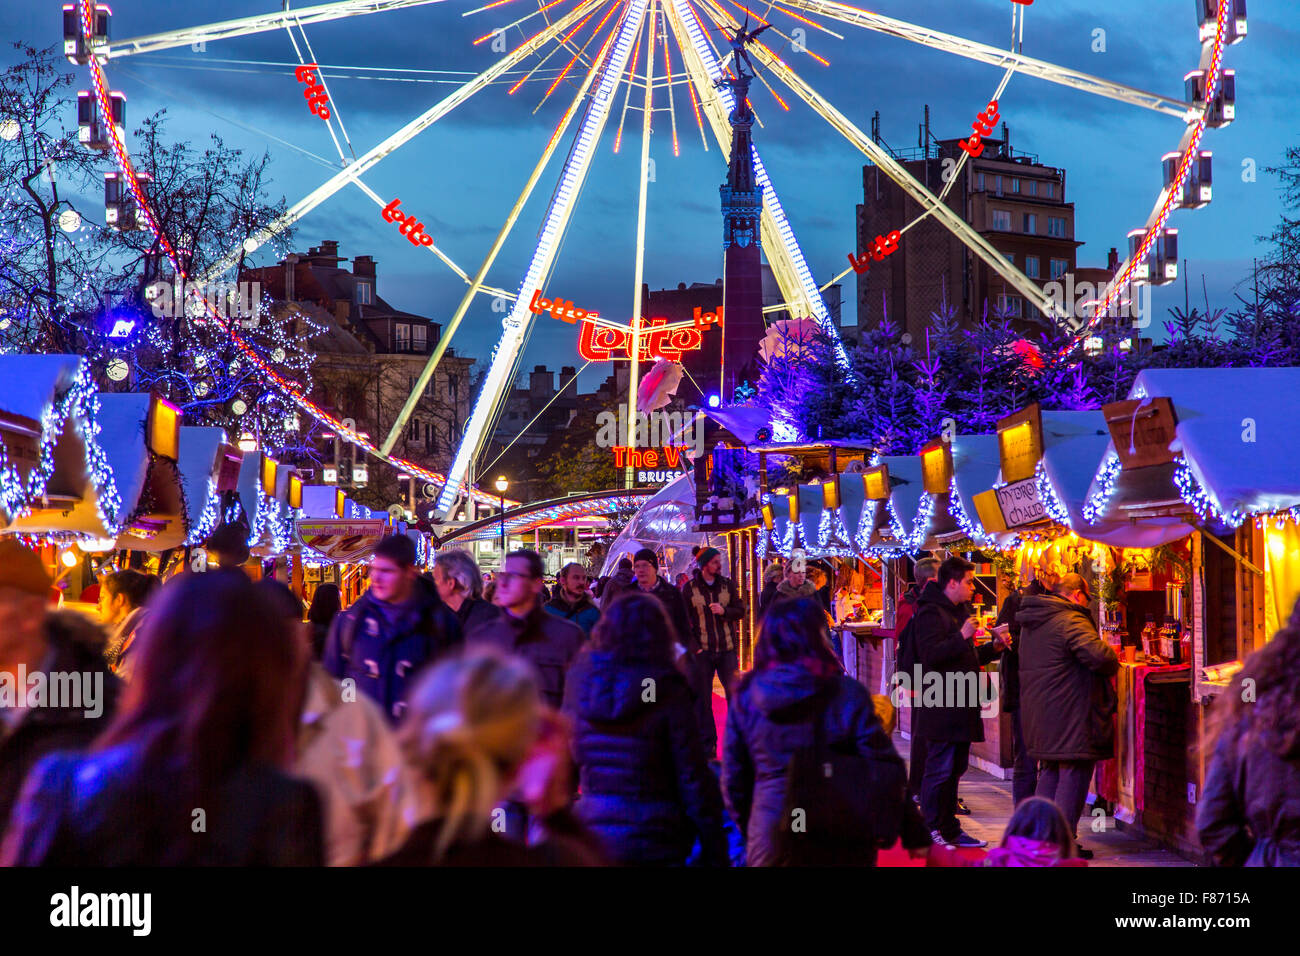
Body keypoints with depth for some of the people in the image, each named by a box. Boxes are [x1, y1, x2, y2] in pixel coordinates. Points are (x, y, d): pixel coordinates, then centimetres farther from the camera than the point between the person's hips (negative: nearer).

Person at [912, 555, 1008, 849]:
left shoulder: (960, 611, 20)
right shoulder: (930, 613, -11)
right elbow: (930, 654, -23)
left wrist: (993, 647, 13)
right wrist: (962, 637, -26)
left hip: (961, 705, 10)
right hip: (942, 708, -10)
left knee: (955, 768, 13)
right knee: (940, 769, -7)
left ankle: (949, 829, 20)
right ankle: (930, 832, -1)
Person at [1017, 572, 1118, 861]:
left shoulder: (1031, 623, 14)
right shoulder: (1071, 621, -16)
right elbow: (1098, 655, -28)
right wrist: (1113, 662, -5)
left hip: (1039, 714, 9)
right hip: (1071, 717, -9)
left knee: (1050, 773, 19)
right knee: (1074, 776, -3)